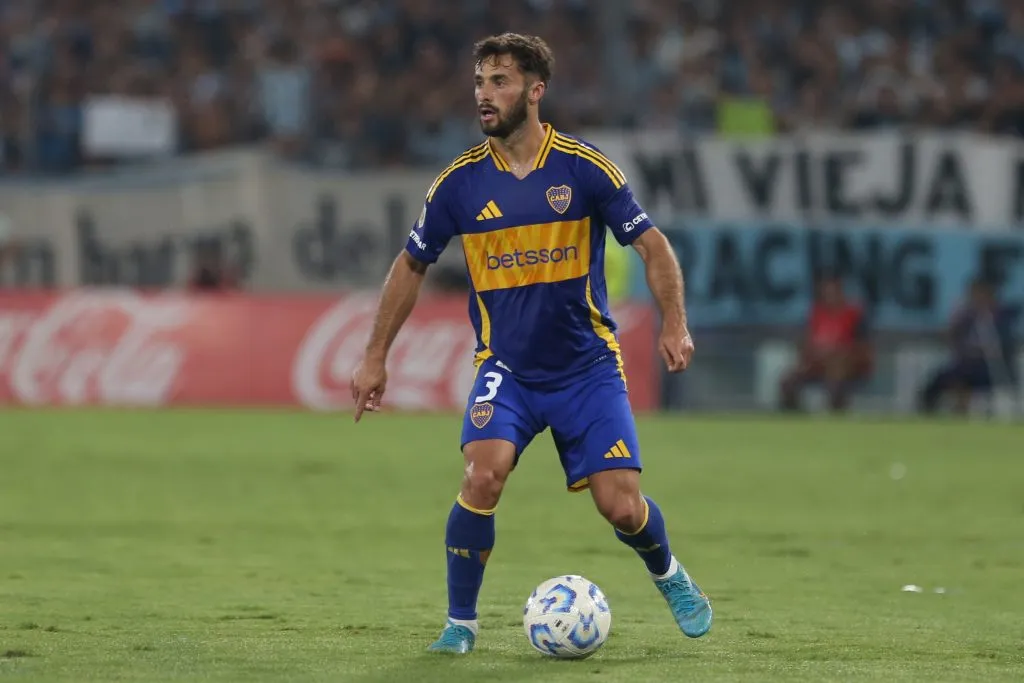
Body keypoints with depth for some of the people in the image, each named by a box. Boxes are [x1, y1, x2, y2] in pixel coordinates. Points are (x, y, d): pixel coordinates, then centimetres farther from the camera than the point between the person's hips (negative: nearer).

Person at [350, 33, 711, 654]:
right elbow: (412, 265, 8)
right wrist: (376, 358, 7)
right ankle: (461, 622, -7)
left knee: (621, 506, -6)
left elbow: (652, 245, -3)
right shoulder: (461, 181, -4)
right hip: (507, 366, 1)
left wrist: (674, 324, -17)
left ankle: (669, 576, 29)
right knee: (484, 474, -24)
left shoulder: (584, 168, -9)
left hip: (588, 365, -1)